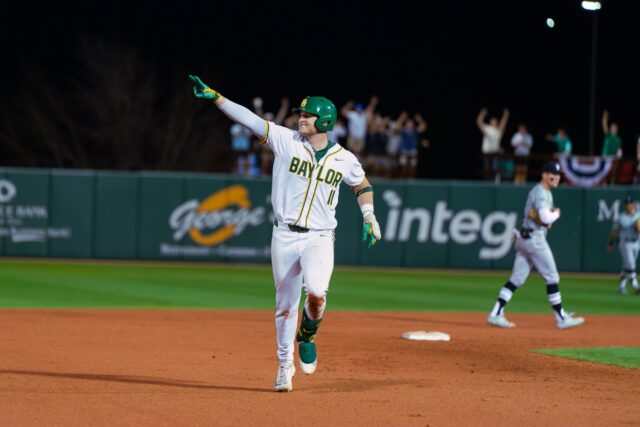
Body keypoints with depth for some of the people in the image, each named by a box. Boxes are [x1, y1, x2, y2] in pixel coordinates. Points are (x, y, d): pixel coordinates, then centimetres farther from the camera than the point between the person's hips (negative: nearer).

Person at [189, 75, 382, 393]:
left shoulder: (345, 159, 3)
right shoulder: (286, 140, 0)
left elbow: (362, 185, 21)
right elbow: (249, 119, -7)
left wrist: (369, 217, 6)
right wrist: (215, 97, -15)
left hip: (320, 238, -1)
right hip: (285, 236, 1)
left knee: (316, 292, -25)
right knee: (285, 306, 5)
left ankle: (307, 336, 6)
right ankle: (285, 366, 21)